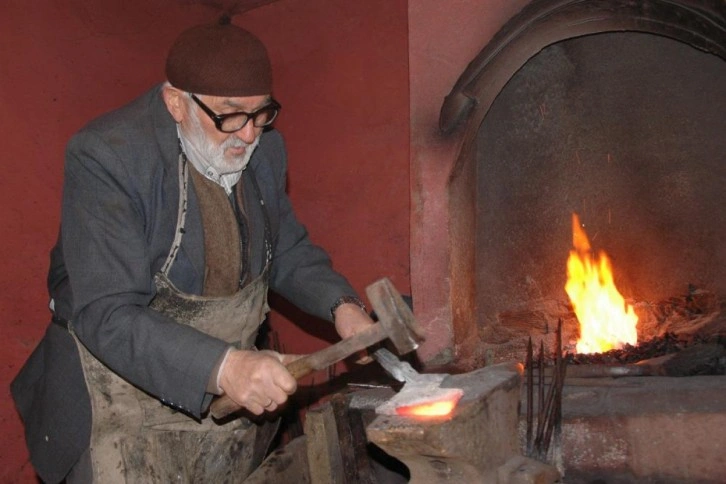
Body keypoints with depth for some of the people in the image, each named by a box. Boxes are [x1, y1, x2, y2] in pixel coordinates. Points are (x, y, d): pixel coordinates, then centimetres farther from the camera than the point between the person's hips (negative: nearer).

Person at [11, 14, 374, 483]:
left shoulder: (263, 147, -5)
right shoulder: (104, 156, -24)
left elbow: (288, 250, 8)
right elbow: (106, 315, -29)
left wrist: (339, 303, -12)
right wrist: (223, 367, -42)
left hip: (232, 392, 6)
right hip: (125, 397, -5)